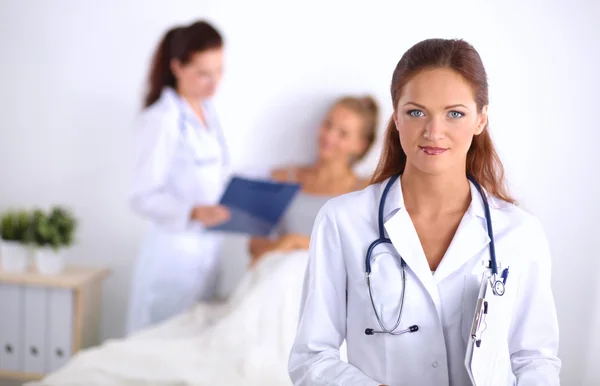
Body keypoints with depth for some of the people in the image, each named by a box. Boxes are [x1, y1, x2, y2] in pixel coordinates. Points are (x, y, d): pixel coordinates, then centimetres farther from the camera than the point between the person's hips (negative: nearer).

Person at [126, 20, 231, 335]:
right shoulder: (161, 119, -14)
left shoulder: (208, 112, 10)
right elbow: (143, 197, -18)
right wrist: (194, 212, -31)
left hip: (206, 248, 8)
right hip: (174, 251, -7)